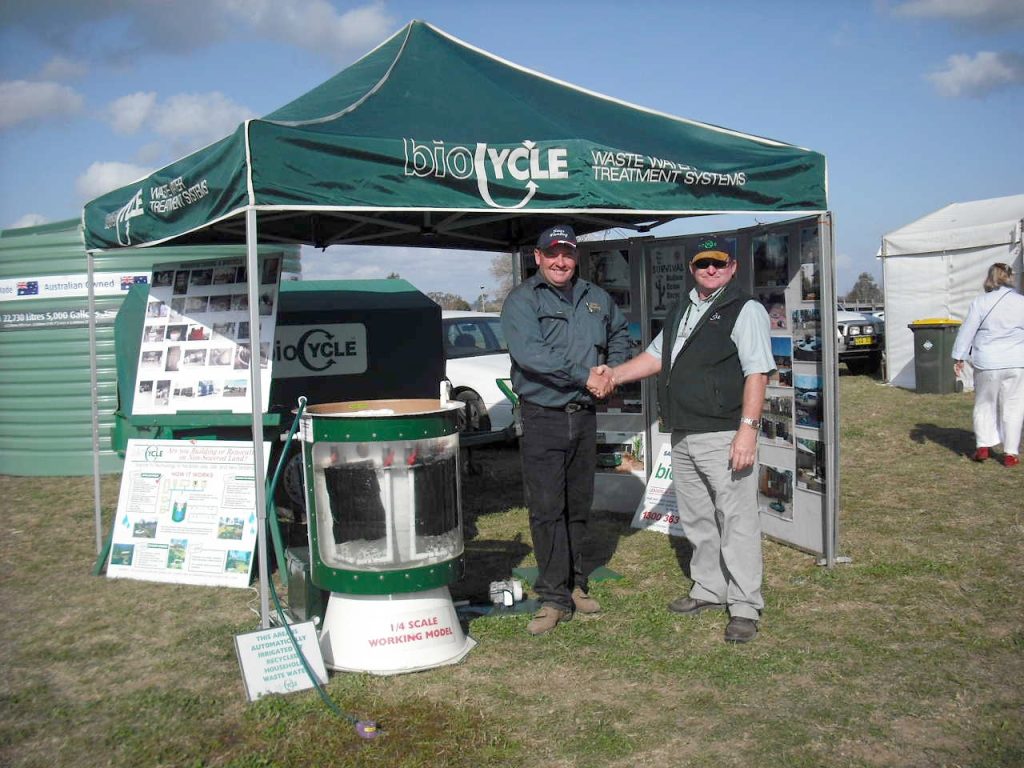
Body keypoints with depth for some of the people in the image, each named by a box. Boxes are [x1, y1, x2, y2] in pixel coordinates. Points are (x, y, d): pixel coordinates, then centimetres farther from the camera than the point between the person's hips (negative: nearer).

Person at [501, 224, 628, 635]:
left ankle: (578, 584, 27)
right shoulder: (521, 300, -7)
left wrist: (612, 368, 9)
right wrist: (585, 375, -19)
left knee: (579, 506, 14)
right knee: (546, 509, -4)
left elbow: (620, 332, 29)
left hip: (584, 416, 5)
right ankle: (554, 598, 3)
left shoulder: (595, 297, 11)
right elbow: (529, 353, -21)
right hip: (542, 417, -5)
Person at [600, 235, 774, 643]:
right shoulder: (680, 310, 18)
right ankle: (709, 589, 30)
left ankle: (744, 606, 3)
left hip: (724, 436, -8)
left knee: (736, 519, -5)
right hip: (683, 436, 8)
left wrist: (747, 429, -22)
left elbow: (757, 373, -14)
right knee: (696, 518, 16)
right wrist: (613, 375, 9)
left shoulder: (746, 310, -6)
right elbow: (655, 355, 24)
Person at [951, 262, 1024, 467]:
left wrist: (959, 357, 5)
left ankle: (982, 446, 10)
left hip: (987, 363, -1)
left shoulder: (980, 302, -3)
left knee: (985, 404, 14)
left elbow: (967, 331, -2)